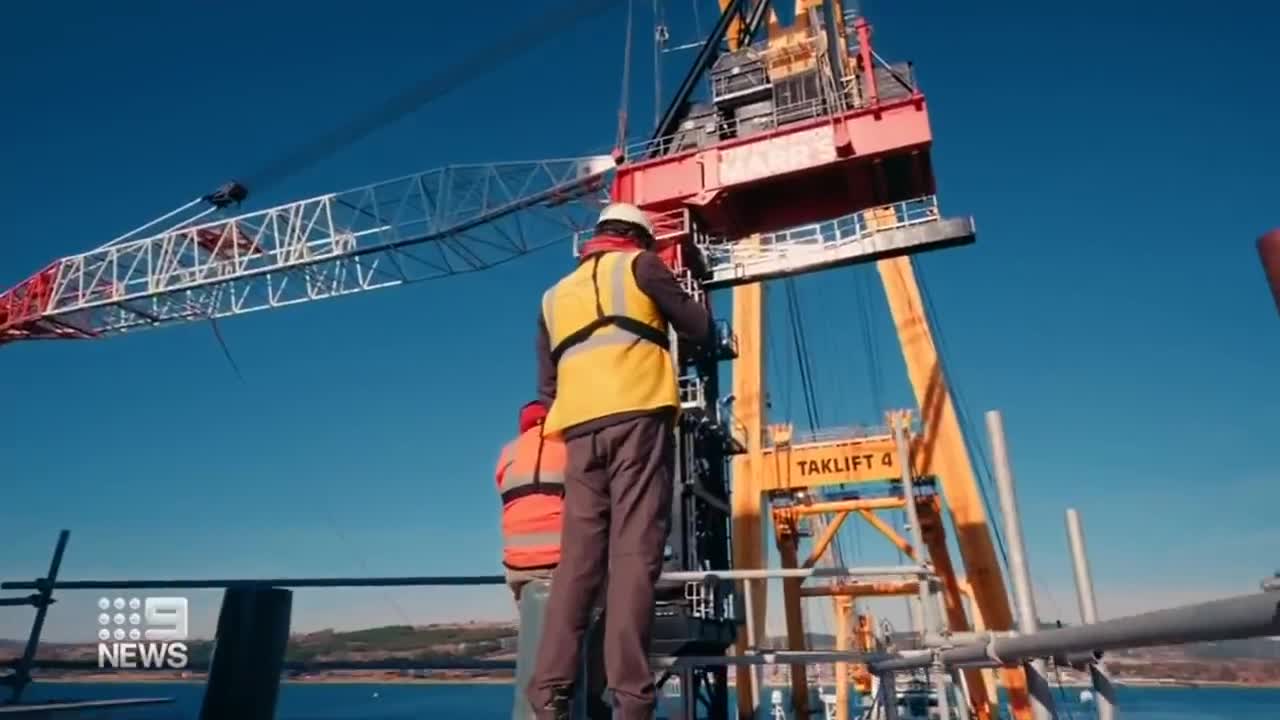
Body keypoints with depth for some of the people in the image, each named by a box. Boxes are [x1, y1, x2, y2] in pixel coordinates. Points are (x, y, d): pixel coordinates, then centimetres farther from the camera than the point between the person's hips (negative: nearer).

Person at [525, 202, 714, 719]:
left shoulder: (555, 296, 29)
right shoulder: (640, 265, 15)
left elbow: (548, 386, 25)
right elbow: (701, 330, 14)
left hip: (580, 431, 5)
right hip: (638, 418, -4)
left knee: (579, 560, 3)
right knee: (634, 555, -9)